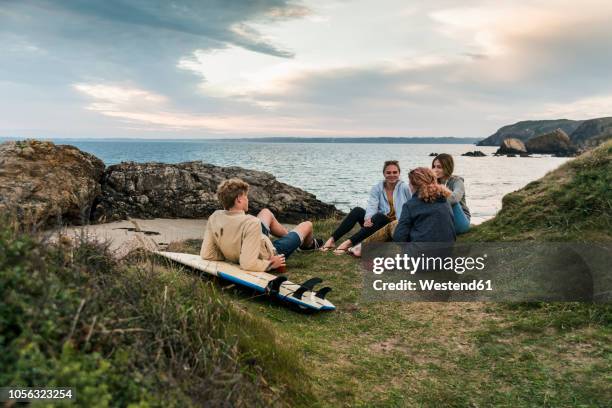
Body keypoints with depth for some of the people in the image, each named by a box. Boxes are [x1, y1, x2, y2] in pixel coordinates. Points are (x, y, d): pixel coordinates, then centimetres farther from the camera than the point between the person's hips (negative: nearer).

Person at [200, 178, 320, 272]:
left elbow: (206, 254, -18)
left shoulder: (214, 217, -23)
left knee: (266, 212, 28)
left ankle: (289, 236, 54)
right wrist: (271, 264, -27)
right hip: (268, 258, -6)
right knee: (307, 225, 16)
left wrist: (230, 254, -5)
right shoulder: (251, 223, -41)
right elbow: (248, 264, -44)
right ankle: (308, 244, 54)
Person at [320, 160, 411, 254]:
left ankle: (348, 243, -44)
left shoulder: (404, 188, -4)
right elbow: (372, 206, -12)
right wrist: (368, 219, -33)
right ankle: (332, 240, -30)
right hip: (378, 224, 4)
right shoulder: (377, 188, 4)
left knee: (378, 216, -35)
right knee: (357, 211, -21)